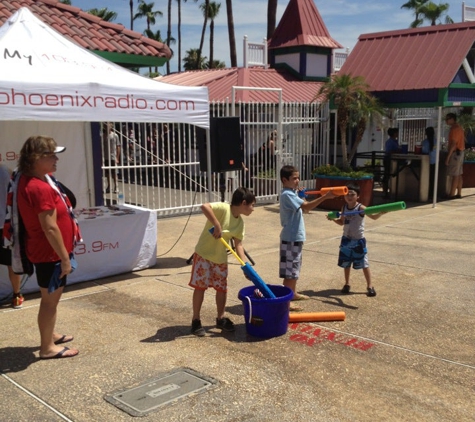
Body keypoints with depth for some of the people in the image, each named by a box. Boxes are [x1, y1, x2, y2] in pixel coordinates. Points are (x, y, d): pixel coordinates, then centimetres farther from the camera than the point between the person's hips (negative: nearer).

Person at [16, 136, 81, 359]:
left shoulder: (30, 180, 6)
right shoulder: (40, 188, -27)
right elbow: (50, 228, -26)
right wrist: (65, 257, -19)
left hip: (45, 251, 10)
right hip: (50, 253, -10)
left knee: (50, 298, 23)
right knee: (50, 299, 4)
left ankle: (49, 335, 39)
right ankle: (47, 347, 18)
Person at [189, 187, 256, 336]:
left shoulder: (240, 223, 1)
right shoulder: (223, 208, -21)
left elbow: (238, 244, 2)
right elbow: (204, 206, -37)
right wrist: (217, 225, -38)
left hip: (220, 258, 7)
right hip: (203, 254, -7)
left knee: (222, 288, 11)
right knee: (200, 286, 0)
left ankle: (221, 319, 29)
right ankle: (196, 320, 14)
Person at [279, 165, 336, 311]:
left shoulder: (292, 193, 12)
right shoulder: (287, 195, -20)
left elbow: (303, 208, 20)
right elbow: (306, 207, -31)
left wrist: (301, 196, 8)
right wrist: (325, 196, -35)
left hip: (296, 237, 10)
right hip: (291, 238, -10)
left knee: (295, 267, 21)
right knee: (290, 270, -5)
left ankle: (293, 293, 35)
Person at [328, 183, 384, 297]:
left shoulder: (361, 208, -16)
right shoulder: (344, 208, 1)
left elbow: (374, 217, -28)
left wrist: (381, 212, -48)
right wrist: (334, 219, -5)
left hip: (358, 240, -5)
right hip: (346, 239, 5)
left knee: (364, 264, 2)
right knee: (346, 263, 13)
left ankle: (370, 286, 14)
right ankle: (347, 284, 28)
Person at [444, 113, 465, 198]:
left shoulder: (455, 129, -17)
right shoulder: (459, 128, 15)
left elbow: (453, 144, -22)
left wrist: (448, 157, -21)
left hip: (455, 153, -10)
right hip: (460, 152, 10)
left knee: (455, 175, -9)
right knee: (459, 174, 11)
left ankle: (452, 195, -8)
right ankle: (459, 193, 15)